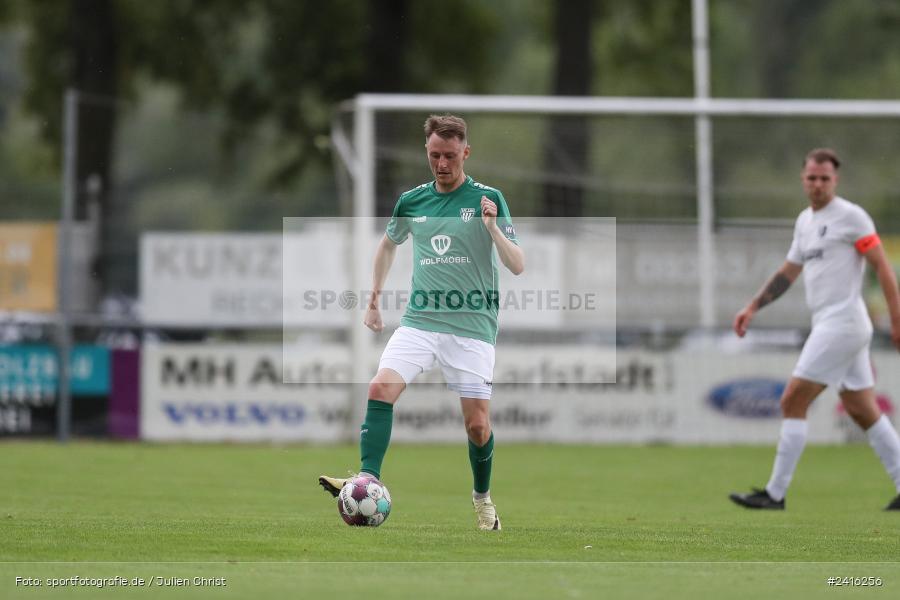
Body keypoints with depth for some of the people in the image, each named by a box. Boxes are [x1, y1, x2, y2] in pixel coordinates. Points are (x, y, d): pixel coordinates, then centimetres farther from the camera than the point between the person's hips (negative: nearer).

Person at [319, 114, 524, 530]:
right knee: (381, 388, -20)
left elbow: (517, 266, -8)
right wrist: (374, 299, 26)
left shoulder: (487, 199, -4)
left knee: (477, 424, -2)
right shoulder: (412, 201, 7)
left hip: (472, 325, -3)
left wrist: (492, 227, -23)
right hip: (420, 320, 3)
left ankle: (482, 498, 23)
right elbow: (388, 244, 28)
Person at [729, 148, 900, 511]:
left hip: (841, 323, -9)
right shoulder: (805, 221, 16)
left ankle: (775, 494, -6)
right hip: (828, 325, 9)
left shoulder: (850, 216, -9)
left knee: (792, 403, -9)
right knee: (863, 412, 10)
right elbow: (788, 273, 26)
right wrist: (752, 308, 19)